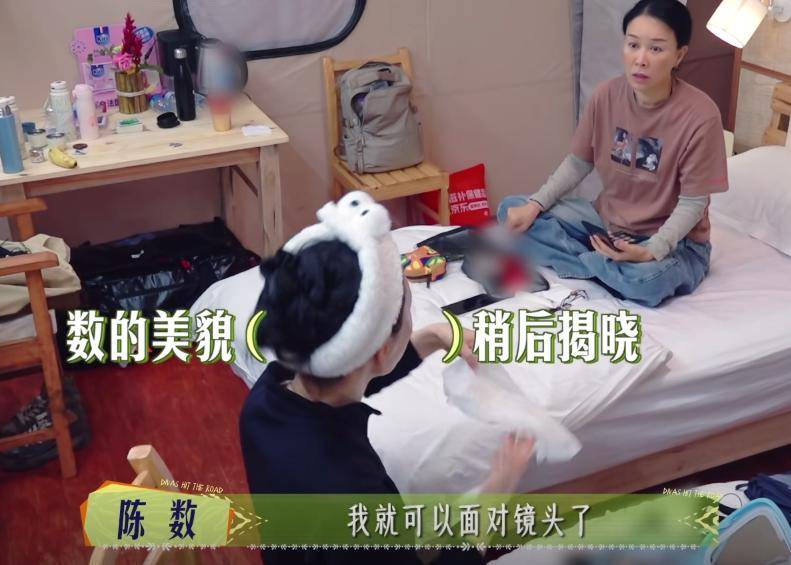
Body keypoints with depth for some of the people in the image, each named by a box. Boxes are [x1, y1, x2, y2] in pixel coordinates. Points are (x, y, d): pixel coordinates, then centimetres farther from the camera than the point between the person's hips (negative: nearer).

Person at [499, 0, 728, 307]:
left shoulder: (700, 115, -23)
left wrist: (650, 251, -33)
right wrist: (534, 205, -11)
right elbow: (577, 163, 3)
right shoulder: (606, 95, -9)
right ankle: (600, 263, -14)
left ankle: (575, 260, -10)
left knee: (648, 279, -40)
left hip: (673, 239, -5)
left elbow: (693, 203, -18)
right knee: (511, 211, -7)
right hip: (606, 221, 5)